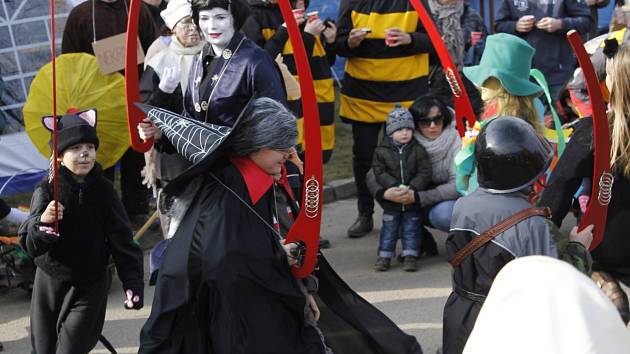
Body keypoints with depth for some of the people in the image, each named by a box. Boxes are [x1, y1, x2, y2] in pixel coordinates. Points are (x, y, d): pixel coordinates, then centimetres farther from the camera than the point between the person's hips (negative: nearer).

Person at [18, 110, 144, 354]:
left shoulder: (103, 190, -6)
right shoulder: (46, 190, -11)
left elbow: (122, 241, -5)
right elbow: (30, 244, -17)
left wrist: (133, 283, -15)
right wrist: (43, 222, -39)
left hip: (90, 287, 0)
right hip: (50, 284, 0)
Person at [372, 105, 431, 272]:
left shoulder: (418, 150, -6)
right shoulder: (382, 151, -5)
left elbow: (425, 172, -9)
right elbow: (379, 172, -11)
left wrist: (413, 187, -22)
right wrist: (396, 186, -22)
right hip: (391, 200, 0)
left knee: (411, 228, 6)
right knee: (389, 228, 7)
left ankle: (410, 256, 12)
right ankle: (384, 256, 15)